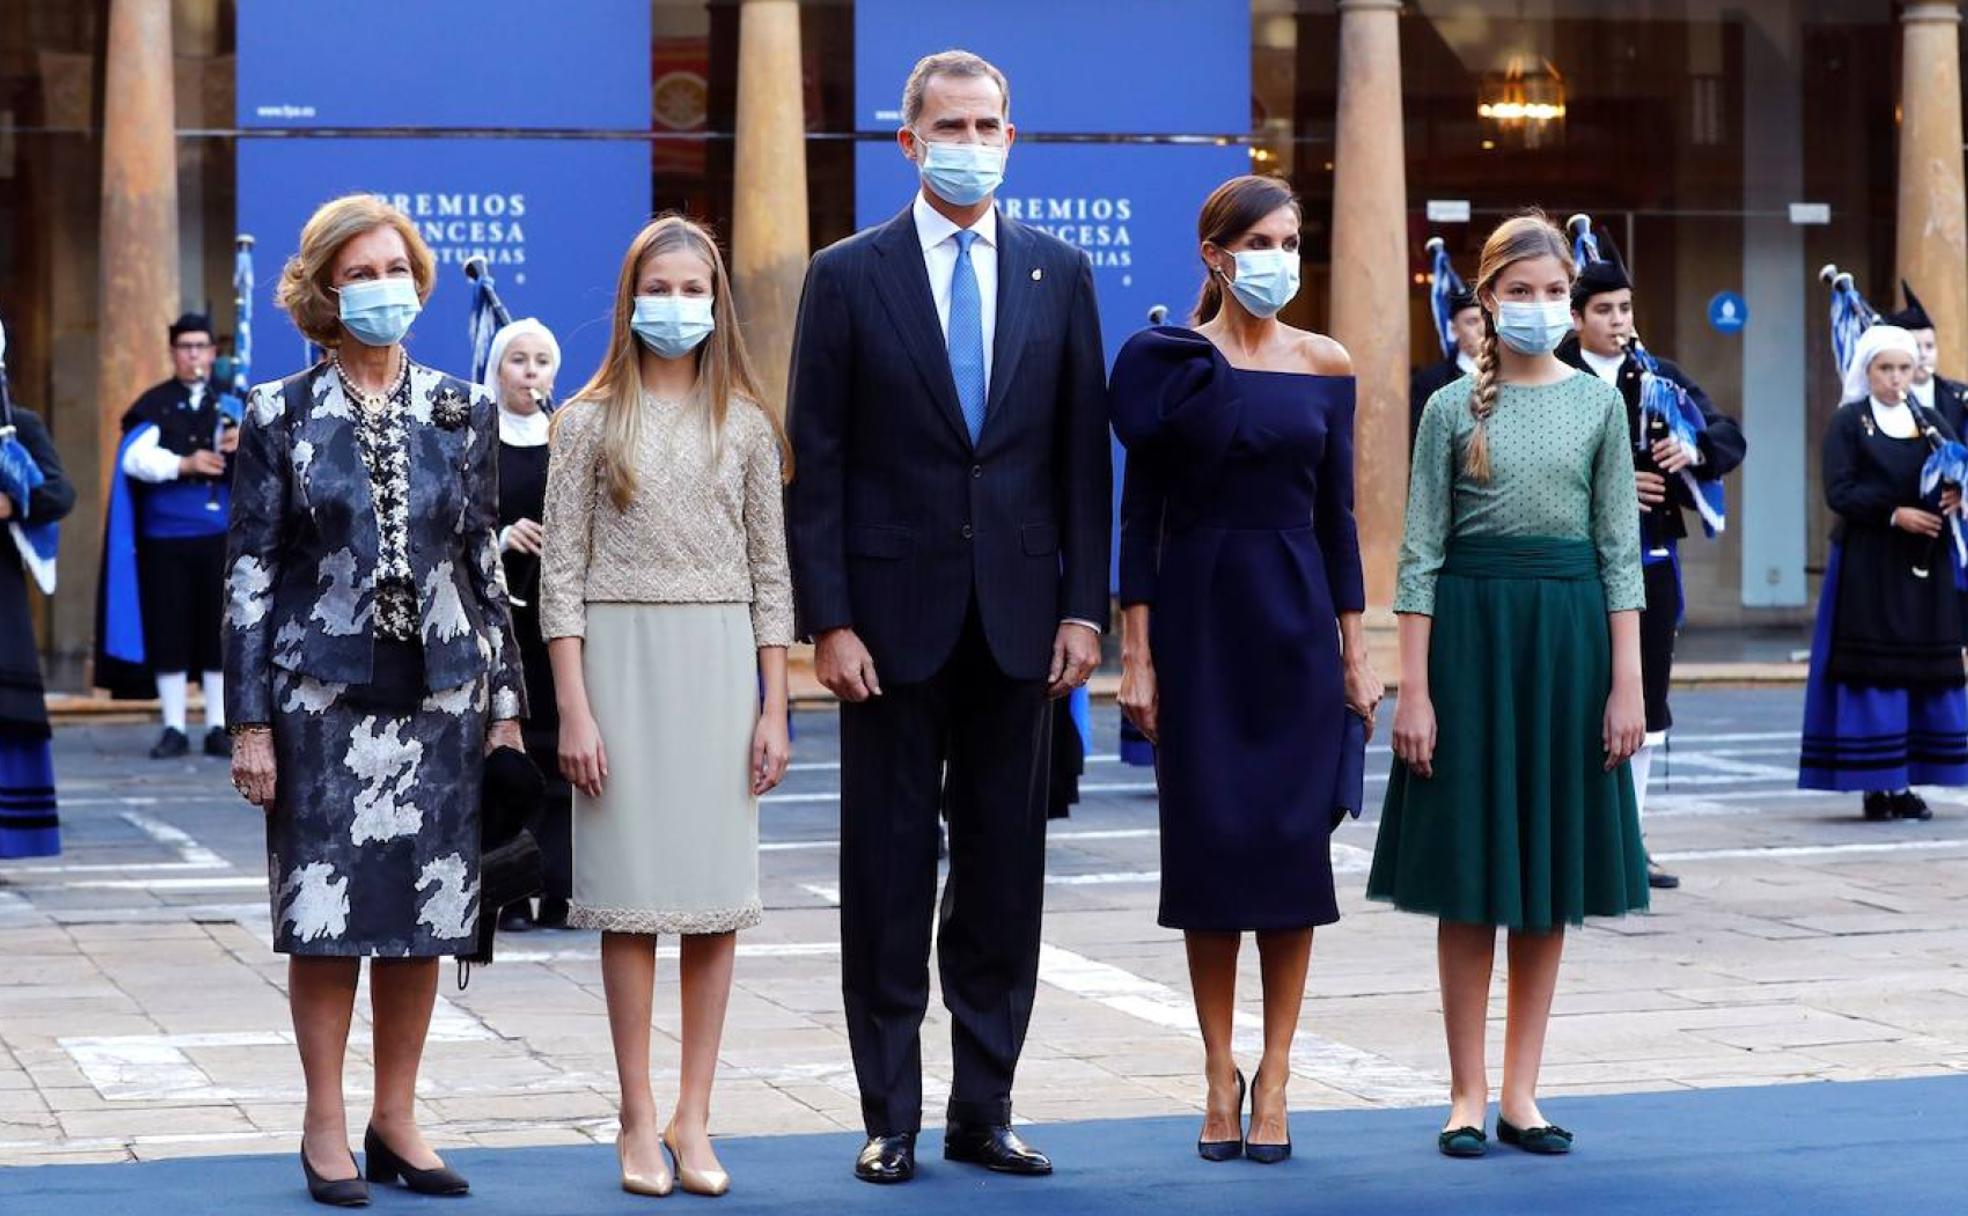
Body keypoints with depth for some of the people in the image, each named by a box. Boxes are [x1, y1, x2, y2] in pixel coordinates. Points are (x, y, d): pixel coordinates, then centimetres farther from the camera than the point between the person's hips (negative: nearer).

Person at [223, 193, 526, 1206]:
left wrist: (504, 700, 7)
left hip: (438, 693, 3)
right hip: (324, 694, -2)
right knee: (326, 912, -1)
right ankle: (326, 1128, 10)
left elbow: (484, 561, 11)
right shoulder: (282, 418, 0)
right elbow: (249, 573, 0)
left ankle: (396, 1118, 16)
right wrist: (249, 720, -4)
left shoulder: (462, 413, 7)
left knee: (424, 912, 4)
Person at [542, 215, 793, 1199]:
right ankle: (638, 1119, 6)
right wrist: (573, 709, -8)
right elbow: (562, 574, -1)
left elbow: (770, 573, 8)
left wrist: (774, 709, 2)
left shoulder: (746, 425, 8)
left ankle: (693, 1118, 9)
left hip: (722, 664, 2)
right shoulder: (590, 423, 2)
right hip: (621, 658, -2)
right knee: (631, 894, -1)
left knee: (717, 896, 2)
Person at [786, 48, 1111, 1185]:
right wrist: (828, 619, -9)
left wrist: (1085, 607, 0)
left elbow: (1084, 452, 6)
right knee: (889, 870, 3)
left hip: (1018, 616, 2)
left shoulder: (1060, 273, 7)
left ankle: (985, 1110, 16)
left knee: (1006, 870, 7)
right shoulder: (849, 276, 0)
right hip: (893, 612, -2)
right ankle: (892, 1119, 11)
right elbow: (817, 462, -2)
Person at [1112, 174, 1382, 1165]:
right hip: (1197, 611, -2)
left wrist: (1356, 649, 4)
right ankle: (1219, 1075, 10)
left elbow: (1337, 514, 8)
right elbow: (1139, 513, -1)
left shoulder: (1325, 365, 6)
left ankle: (1273, 1079, 6)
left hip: (1295, 613, 2)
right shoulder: (1167, 362, -1)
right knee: (1207, 841, 0)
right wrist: (1135, 654, -6)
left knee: (1293, 841, 0)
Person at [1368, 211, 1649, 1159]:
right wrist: (1413, 688, -7)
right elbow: (1421, 552, -1)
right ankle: (1467, 1093, 9)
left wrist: (1628, 681, -3)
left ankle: (1521, 1090, 13)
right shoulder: (1453, 408, 1)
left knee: (1550, 865, 5)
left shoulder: (1598, 403, 5)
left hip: (1569, 630, 2)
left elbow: (1621, 550, 4)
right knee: (1469, 869, 1)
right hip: (1471, 627, -2)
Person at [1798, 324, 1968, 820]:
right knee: (1871, 671, -6)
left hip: (1924, 565, 5)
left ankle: (1905, 783, 6)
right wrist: (1894, 513, -18)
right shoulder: (1848, 423, 1)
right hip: (1868, 567, -4)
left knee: (1925, 671, 2)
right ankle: (1875, 785, -3)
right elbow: (1840, 493, -8)